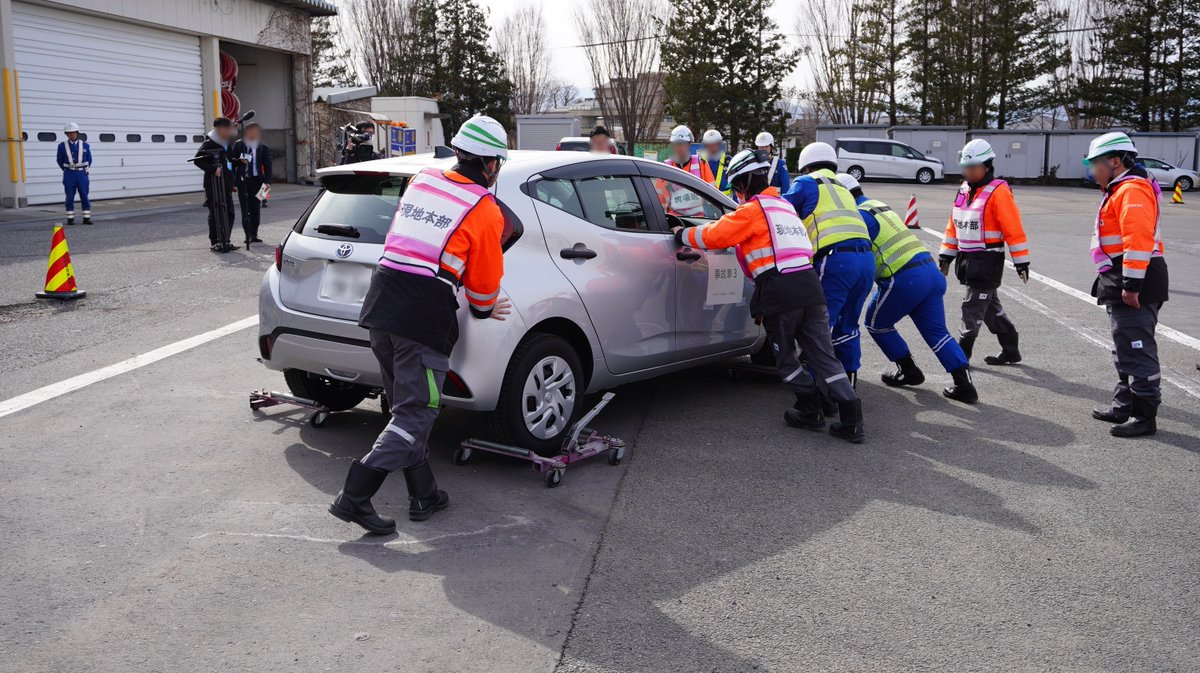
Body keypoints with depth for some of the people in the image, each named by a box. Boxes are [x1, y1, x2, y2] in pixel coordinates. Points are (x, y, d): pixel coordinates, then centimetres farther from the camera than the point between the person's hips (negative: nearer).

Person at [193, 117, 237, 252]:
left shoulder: (228, 143, 15)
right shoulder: (209, 143, -9)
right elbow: (197, 159, -16)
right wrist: (213, 169, -23)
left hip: (226, 184, 8)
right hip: (214, 184, -8)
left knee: (229, 213, 8)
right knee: (216, 213, -4)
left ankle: (225, 241, 18)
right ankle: (214, 242, 3)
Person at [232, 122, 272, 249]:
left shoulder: (263, 148, 5)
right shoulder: (238, 145, 5)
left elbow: (267, 166, 2)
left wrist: (267, 182, -9)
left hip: (257, 180, 1)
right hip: (243, 180, -1)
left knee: (256, 209, 4)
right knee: (245, 209, -2)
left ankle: (254, 235, 12)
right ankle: (248, 235, -1)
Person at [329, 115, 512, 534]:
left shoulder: (421, 181, 12)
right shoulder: (486, 211, -4)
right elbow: (485, 284, 3)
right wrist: (485, 311, 27)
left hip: (380, 309, 7)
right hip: (425, 319, -7)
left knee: (406, 405, 16)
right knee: (415, 415, 1)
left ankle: (424, 496, 24)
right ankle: (355, 496, -8)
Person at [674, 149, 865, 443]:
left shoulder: (752, 210, -2)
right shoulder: (784, 206, 24)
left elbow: (715, 236, -5)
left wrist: (683, 234, 10)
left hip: (779, 292, -7)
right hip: (810, 286, 7)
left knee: (785, 356, 12)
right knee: (823, 355, 7)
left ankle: (809, 411, 17)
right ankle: (851, 418, 1)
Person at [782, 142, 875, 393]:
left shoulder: (807, 183, 11)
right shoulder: (843, 189, 31)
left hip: (836, 259, -7)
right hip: (866, 258, 7)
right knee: (847, 325, 18)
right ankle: (848, 380, 23)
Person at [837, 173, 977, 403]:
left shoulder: (860, 216, -7)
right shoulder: (879, 206, 23)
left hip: (904, 278, -8)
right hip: (930, 270, 8)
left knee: (876, 323, 15)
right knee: (936, 331, 10)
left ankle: (908, 371, 21)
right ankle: (964, 384, 2)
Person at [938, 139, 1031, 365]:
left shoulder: (998, 192, -13)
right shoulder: (964, 190, 10)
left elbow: (1014, 230, -13)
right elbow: (953, 226, 17)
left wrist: (1021, 263, -13)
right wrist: (946, 256, 16)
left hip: (987, 260, -8)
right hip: (967, 259, 8)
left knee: (973, 307, -5)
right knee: (990, 307, 16)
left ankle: (962, 353, 2)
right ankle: (1010, 350, 27)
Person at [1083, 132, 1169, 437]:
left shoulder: (1132, 190, -15)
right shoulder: (1120, 191, 19)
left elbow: (1138, 238, -25)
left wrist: (1132, 285, -26)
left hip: (1134, 284, -11)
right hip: (1121, 284, 11)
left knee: (1137, 352, -7)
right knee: (1126, 351, 18)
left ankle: (1145, 416, -2)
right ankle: (1125, 406, 29)